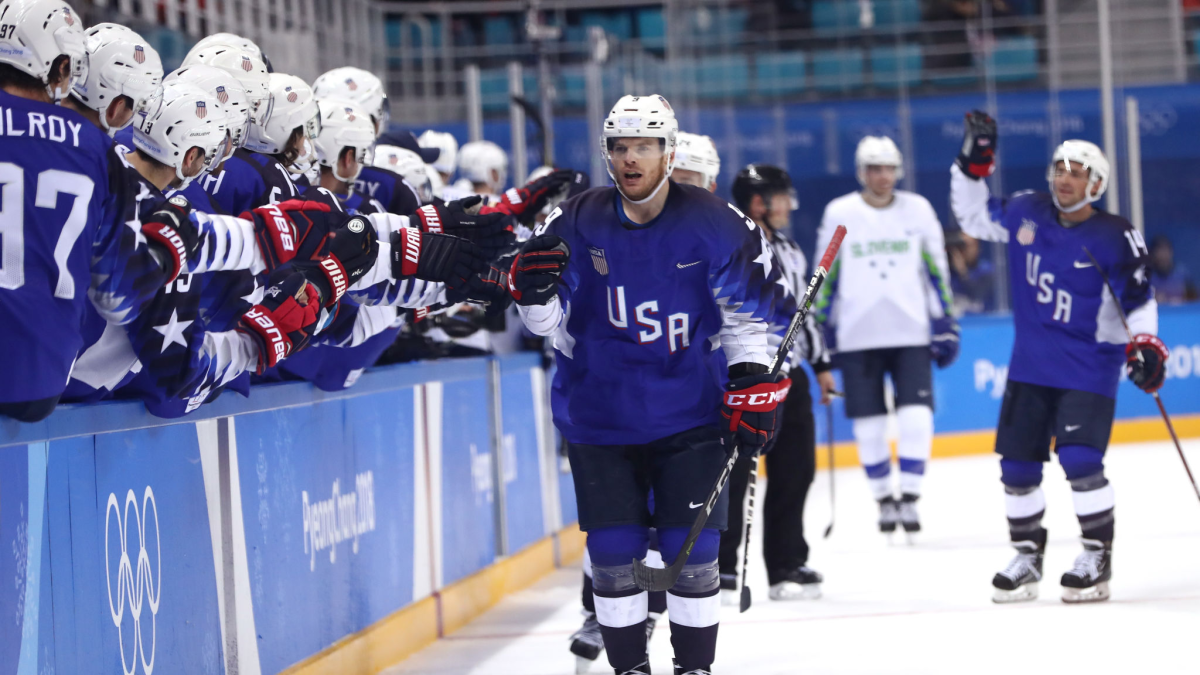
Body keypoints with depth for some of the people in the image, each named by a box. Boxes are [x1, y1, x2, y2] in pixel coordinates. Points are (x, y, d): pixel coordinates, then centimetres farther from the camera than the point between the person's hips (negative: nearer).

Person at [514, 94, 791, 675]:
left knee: (692, 550, -2)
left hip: (691, 415, -1)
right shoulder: (577, 224, -5)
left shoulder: (714, 225, -7)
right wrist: (533, 290, -20)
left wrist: (752, 386, -2)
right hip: (600, 419, 1)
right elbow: (552, 323, 1)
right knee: (614, 554, 1)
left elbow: (748, 314, 3)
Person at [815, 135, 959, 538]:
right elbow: (826, 276, 7)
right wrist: (821, 328, 4)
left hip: (910, 333, 0)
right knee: (869, 424, 3)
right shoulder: (839, 214, 2)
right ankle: (883, 498, 18)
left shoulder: (918, 210, 5)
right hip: (858, 335, 0)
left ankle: (909, 497, -3)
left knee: (916, 417, -10)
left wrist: (945, 324, 6)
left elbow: (936, 270, 10)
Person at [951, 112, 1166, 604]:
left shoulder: (1115, 238, -11)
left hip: (1089, 369, -5)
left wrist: (1145, 344, -17)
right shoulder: (1026, 213, 1)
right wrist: (972, 165, 2)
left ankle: (1098, 555, -2)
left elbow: (1139, 299, -4)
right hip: (1030, 366, 5)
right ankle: (1028, 554, 24)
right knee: (1017, 465, 6)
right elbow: (974, 217, 14)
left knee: (1080, 460, -18)